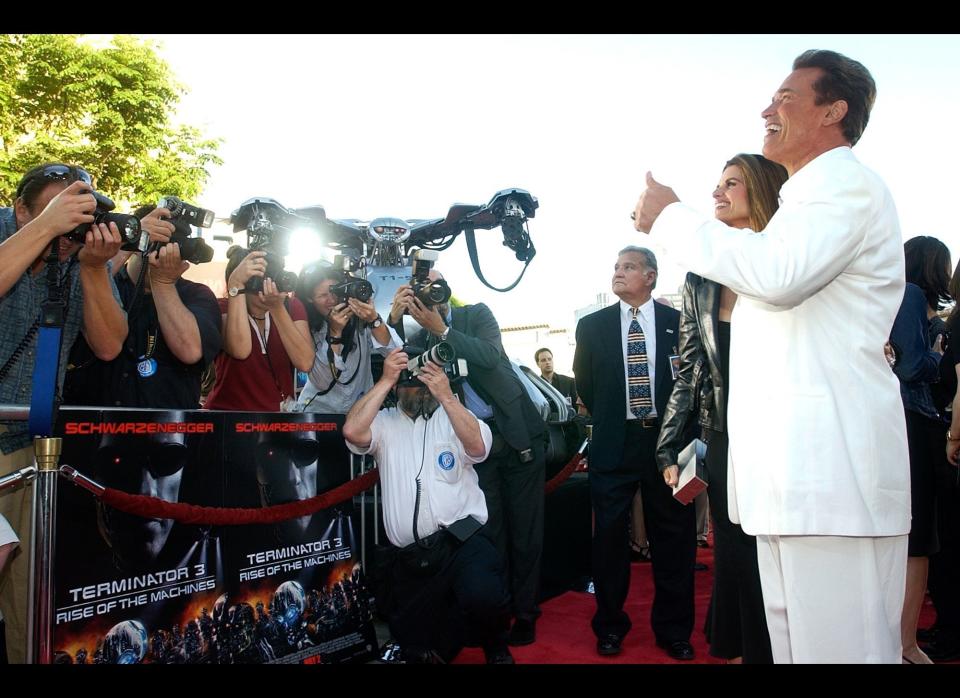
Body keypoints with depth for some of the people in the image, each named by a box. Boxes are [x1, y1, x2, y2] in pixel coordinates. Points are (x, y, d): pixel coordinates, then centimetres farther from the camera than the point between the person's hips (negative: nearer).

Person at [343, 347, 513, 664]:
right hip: (408, 555, 2)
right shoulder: (385, 423, 9)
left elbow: (477, 447, -13)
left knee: (484, 596, -31)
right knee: (419, 648, 8)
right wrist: (385, 380, -10)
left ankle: (496, 649, 2)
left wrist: (445, 395, -19)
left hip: (461, 540, -2)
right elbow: (353, 431, -12)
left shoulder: (455, 416, 8)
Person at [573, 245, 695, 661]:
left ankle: (673, 630, 21)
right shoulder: (592, 325, 5)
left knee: (674, 536, 6)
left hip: (667, 438, 0)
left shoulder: (677, 323, 2)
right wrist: (606, 418, 11)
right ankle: (610, 626, 21)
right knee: (609, 536, 6)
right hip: (614, 443, 1)